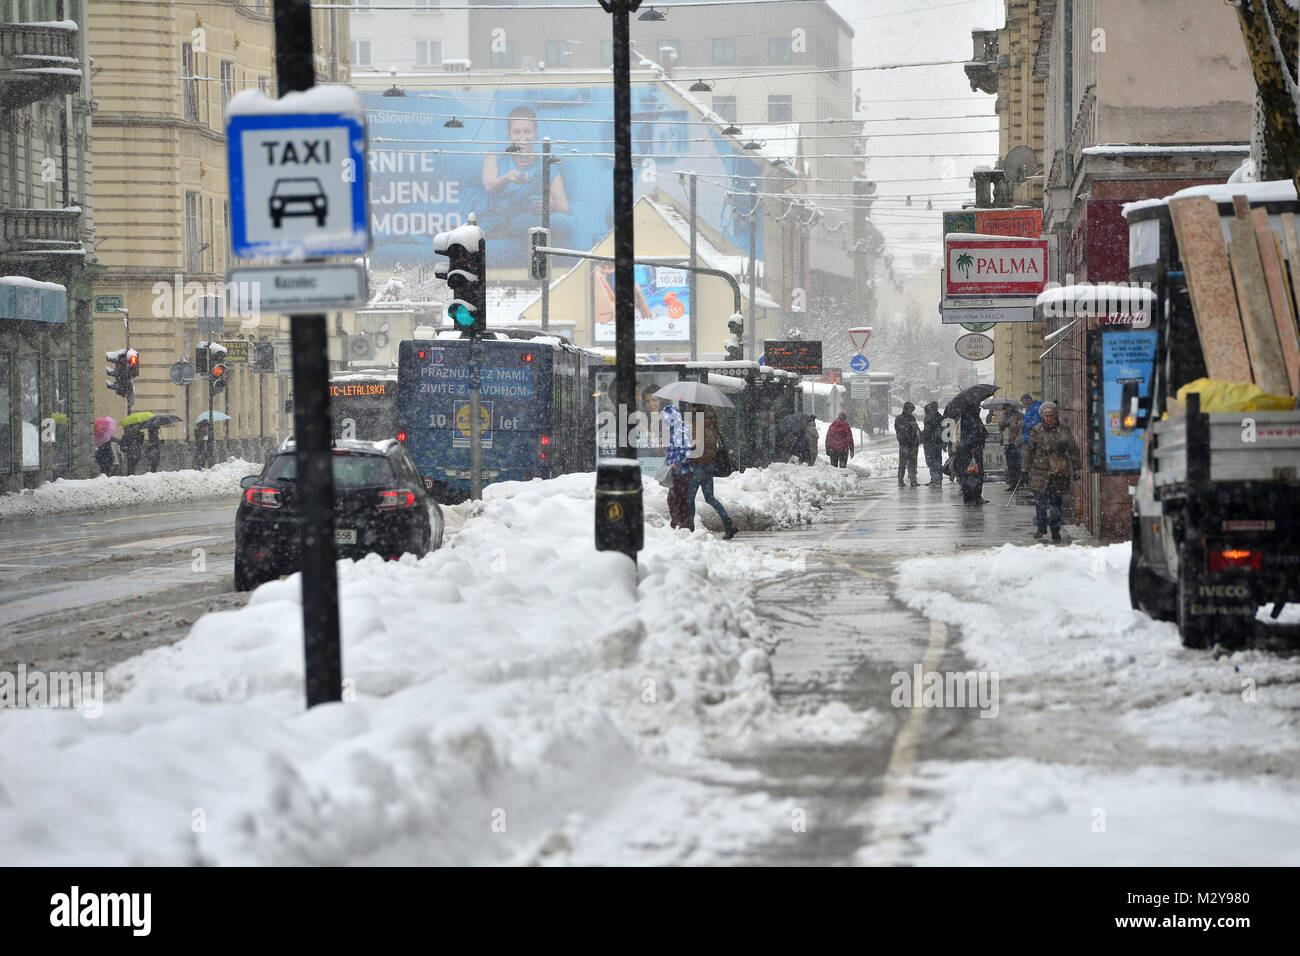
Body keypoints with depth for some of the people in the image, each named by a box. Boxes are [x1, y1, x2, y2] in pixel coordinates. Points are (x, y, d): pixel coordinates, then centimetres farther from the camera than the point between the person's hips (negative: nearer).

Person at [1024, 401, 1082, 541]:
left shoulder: (1063, 431, 2)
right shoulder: (1037, 431, 6)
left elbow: (1073, 450, 8)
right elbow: (1029, 451, 15)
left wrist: (1076, 469, 7)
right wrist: (1028, 468, 16)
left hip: (1058, 472, -1)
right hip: (1040, 471, 1)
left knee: (1055, 502, 1)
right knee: (1040, 500, -6)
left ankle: (1055, 531, 9)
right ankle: (1040, 528, 5)